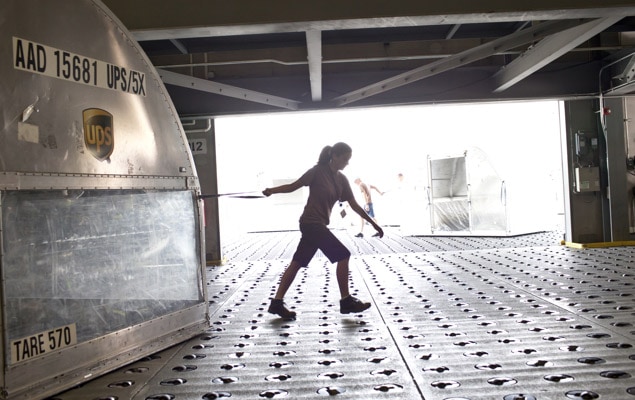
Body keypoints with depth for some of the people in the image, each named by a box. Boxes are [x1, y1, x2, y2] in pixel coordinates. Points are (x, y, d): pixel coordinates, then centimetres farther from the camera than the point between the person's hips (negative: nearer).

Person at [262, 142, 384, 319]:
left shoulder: (341, 179, 9)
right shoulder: (318, 171, -11)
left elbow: (354, 205, 10)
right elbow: (293, 186, -7)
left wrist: (373, 223, 9)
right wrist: (271, 190, -15)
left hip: (318, 225, 8)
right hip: (312, 223, -8)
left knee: (298, 262, 8)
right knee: (343, 255, -8)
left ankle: (277, 303, 13)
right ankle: (346, 301, 1)